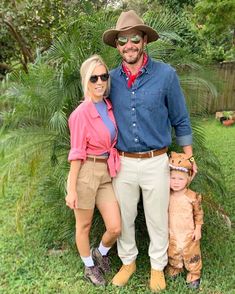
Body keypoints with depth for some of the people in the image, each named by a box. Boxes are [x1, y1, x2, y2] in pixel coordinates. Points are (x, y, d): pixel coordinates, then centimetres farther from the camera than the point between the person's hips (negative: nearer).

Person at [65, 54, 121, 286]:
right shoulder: (80, 113, -15)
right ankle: (90, 267, 39)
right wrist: (71, 189, -11)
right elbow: (76, 154, -13)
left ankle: (101, 253, 39)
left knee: (115, 228, 7)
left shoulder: (109, 106, 4)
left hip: (106, 173, 6)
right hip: (85, 173, -6)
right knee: (84, 226, 15)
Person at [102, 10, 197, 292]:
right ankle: (128, 262, 39)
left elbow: (180, 120, -1)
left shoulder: (165, 74, -9)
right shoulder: (111, 78, 0)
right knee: (124, 217, 16)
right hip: (122, 162, 3)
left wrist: (188, 158, 2)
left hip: (156, 162, -2)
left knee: (157, 219, 13)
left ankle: (157, 266, 36)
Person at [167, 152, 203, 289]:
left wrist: (198, 229, -7)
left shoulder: (193, 196, -19)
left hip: (189, 234, -2)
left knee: (191, 255, 14)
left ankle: (194, 275, 36)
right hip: (172, 234, 3)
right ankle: (175, 269, 48)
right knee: (173, 254, 21)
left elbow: (199, 213, -6)